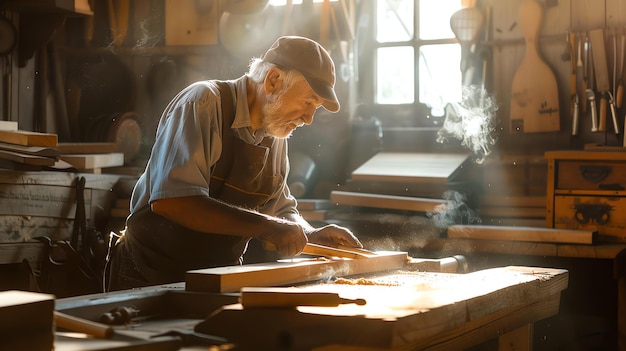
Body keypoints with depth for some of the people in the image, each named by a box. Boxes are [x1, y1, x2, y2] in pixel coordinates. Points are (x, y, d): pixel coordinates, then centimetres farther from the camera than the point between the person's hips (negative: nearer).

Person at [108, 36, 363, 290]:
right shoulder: (203, 103, -16)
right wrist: (266, 226, -27)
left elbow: (280, 208, 20)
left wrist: (312, 235, -3)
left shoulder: (276, 136, 8)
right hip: (153, 275, -6)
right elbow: (170, 201, -28)